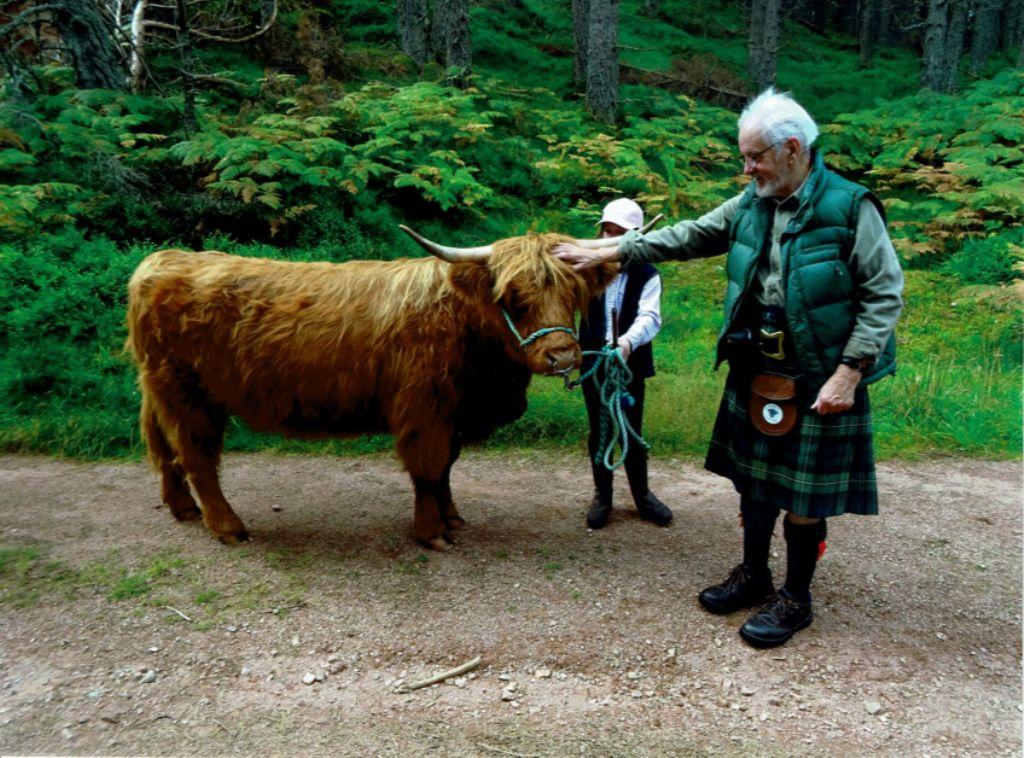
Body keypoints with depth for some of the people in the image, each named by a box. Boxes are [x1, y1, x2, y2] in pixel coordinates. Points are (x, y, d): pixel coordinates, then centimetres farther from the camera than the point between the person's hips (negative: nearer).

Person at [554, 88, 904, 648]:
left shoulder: (850, 209, -12)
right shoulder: (750, 205, 4)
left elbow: (884, 297, -11)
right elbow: (685, 238, 10)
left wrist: (849, 373, -18)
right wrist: (606, 254, 6)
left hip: (817, 384, -5)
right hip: (753, 376, 6)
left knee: (803, 496, 5)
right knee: (753, 477, 17)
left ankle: (795, 598, 25)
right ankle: (753, 575, 37)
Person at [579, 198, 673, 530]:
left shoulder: (648, 275, -2)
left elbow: (650, 317, -17)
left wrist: (629, 341, -37)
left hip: (630, 365, -1)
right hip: (593, 363, 1)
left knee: (632, 432, 9)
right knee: (598, 431, 11)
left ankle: (642, 494, 26)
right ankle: (602, 494, 26)